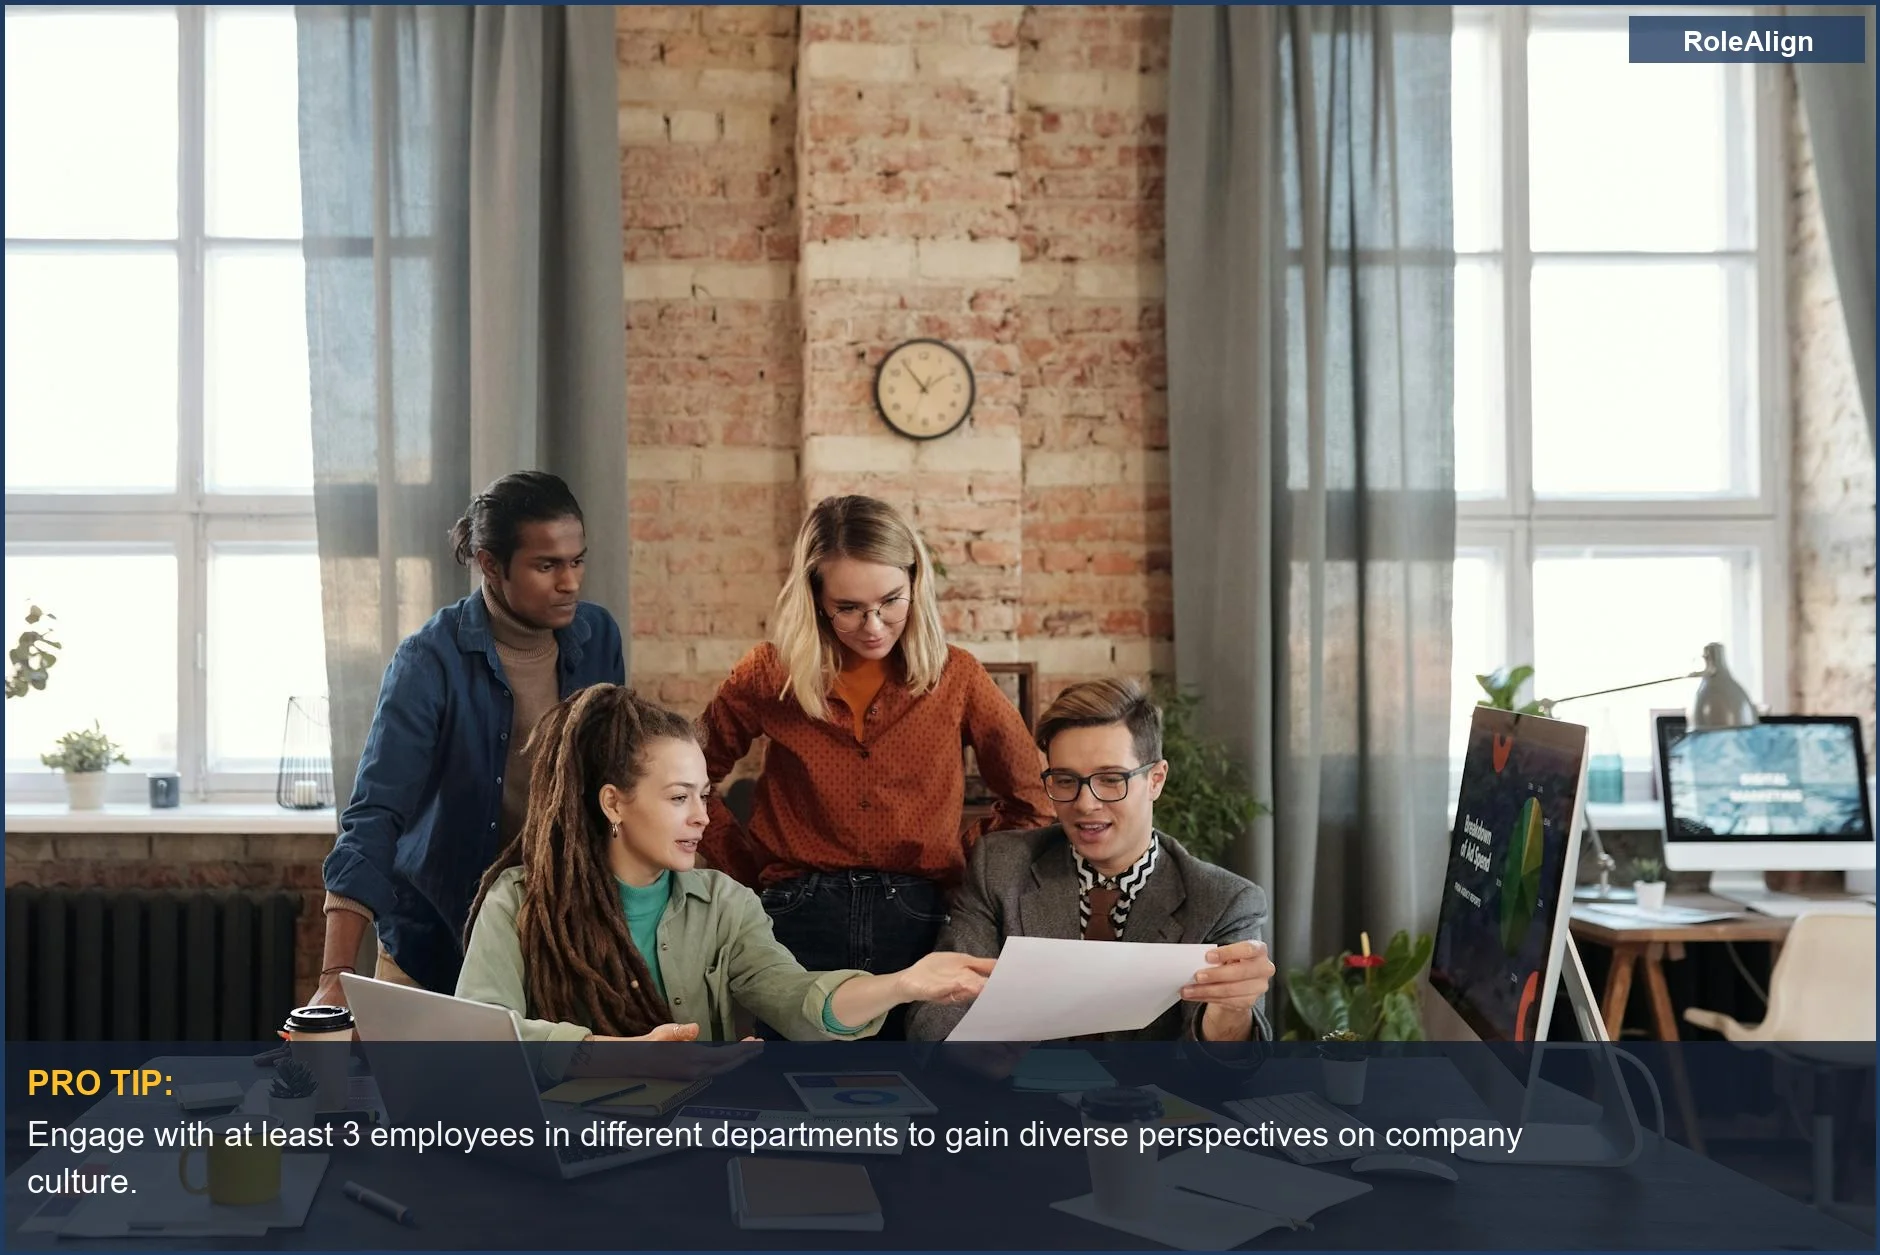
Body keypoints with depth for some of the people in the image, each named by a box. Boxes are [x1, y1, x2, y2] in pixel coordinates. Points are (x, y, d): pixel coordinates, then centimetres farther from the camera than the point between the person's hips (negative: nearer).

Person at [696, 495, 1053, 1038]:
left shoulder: (955, 677, 2)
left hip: (918, 925, 1)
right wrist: (751, 868, 4)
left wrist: (957, 860, 3)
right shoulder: (771, 675, 1)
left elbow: (1029, 803, 9)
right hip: (801, 923, 0)